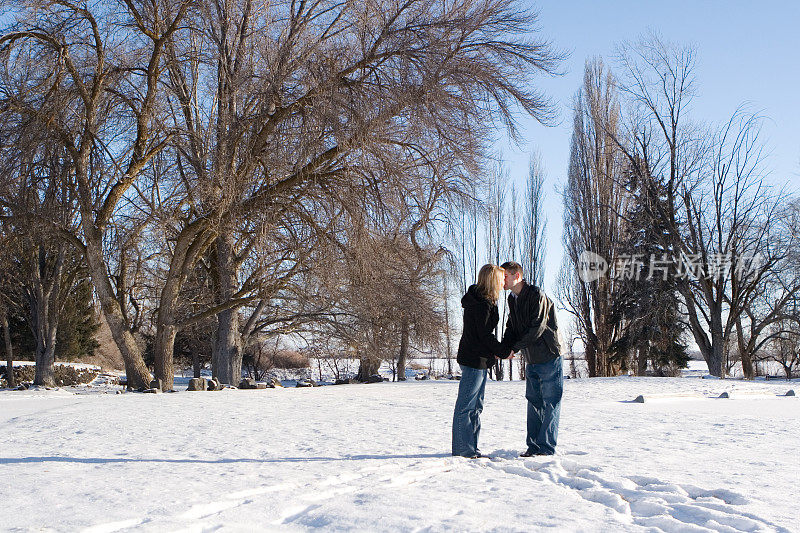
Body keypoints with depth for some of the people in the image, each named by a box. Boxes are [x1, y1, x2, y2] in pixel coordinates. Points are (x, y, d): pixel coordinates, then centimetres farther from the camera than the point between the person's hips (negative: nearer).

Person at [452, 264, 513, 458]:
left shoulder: (481, 301, 15)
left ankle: (470, 449, 23)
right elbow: (485, 335, -19)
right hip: (475, 360, -11)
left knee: (476, 406, 15)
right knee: (466, 406, -4)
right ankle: (464, 449, 1)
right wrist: (504, 352, -7)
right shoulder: (483, 304, -17)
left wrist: (496, 351, 12)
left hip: (479, 360, 11)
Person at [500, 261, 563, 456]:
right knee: (533, 402, 11)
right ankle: (533, 446, 18)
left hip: (549, 358, -8)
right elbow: (511, 329, 12)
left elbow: (537, 327, -21)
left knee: (550, 403, -1)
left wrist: (514, 348, -20)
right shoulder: (512, 299, 10)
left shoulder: (537, 295, -15)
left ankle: (546, 447, 4)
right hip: (531, 360, 8)